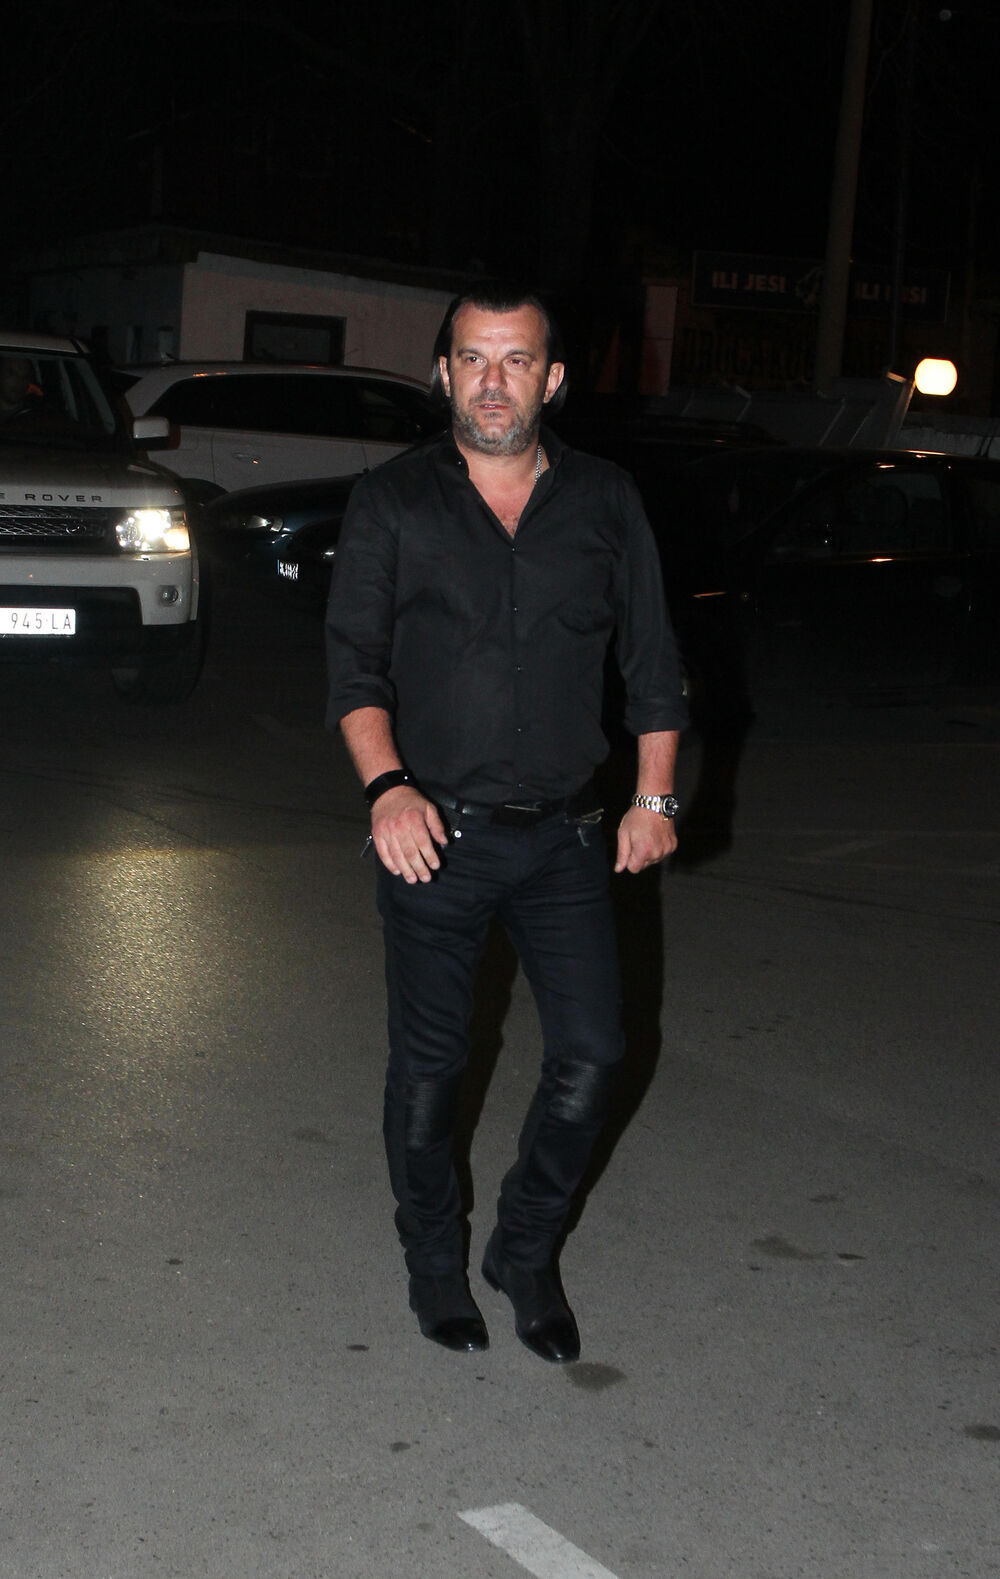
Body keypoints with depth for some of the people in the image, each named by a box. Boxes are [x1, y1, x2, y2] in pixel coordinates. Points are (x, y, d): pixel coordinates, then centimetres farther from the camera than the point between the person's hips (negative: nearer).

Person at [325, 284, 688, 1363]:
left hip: (565, 834, 2)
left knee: (591, 1054, 1)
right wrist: (387, 785, -19)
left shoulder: (605, 504, 7)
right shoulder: (392, 504, 1)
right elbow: (354, 663, -4)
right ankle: (435, 1262, 29)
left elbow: (652, 662, 12)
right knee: (428, 1069, 7)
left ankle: (526, 1253, 23)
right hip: (436, 831, -2)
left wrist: (654, 796, 5)